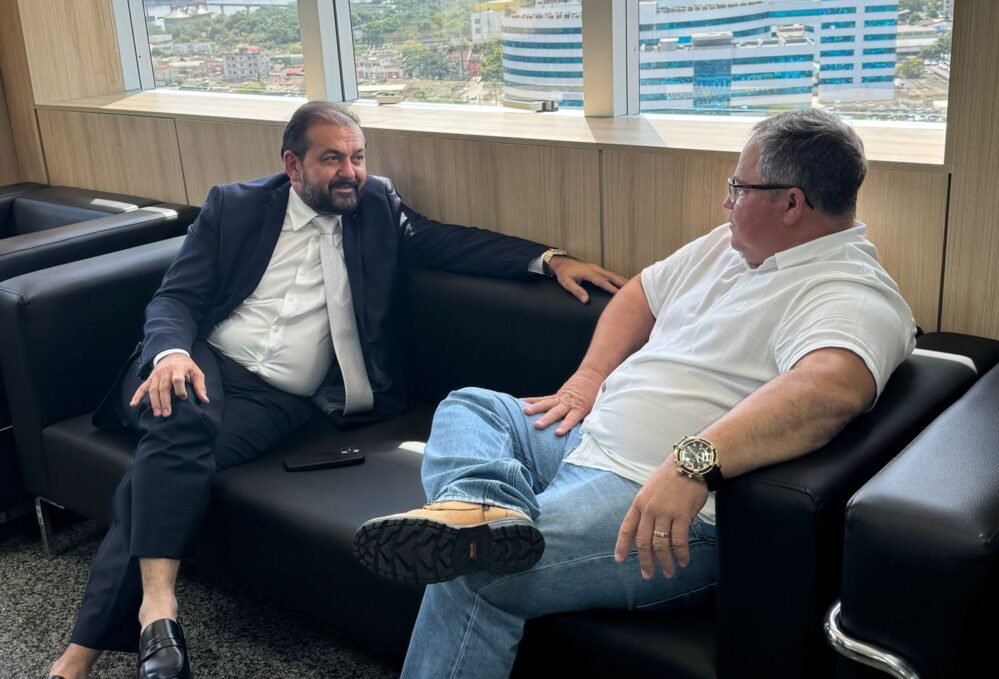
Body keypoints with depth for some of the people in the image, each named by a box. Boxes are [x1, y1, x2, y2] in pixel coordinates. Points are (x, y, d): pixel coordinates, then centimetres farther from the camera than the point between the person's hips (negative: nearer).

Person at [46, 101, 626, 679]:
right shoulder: (234, 206, 7)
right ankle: (157, 606, -33)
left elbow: (450, 241, 4)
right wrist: (171, 353, -20)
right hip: (204, 359, 1)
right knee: (182, 419, -35)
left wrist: (550, 259, -11)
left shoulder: (377, 207, 11)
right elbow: (175, 298, 3)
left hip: (279, 397, 0)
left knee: (166, 469, -26)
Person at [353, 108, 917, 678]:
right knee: (467, 407, 8)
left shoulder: (851, 297, -18)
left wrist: (693, 463, -48)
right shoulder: (731, 244, 14)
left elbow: (834, 386, -39)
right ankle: (486, 506, -22)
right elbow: (642, 294, 24)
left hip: (677, 502, -11)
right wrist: (588, 378, 9)